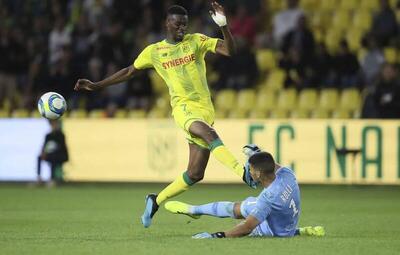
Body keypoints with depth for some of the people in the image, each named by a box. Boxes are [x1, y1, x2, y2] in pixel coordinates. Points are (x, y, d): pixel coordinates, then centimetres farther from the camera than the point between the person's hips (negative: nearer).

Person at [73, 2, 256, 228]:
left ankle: (156, 201, 20)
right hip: (184, 108, -2)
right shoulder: (154, 52, 9)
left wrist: (224, 25, -22)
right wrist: (97, 85, 23)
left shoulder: (196, 41, 7)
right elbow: (129, 72, 23)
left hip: (206, 110, 2)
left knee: (195, 174, -1)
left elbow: (230, 50, -5)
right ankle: (243, 172, -51)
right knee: (208, 132, -38)